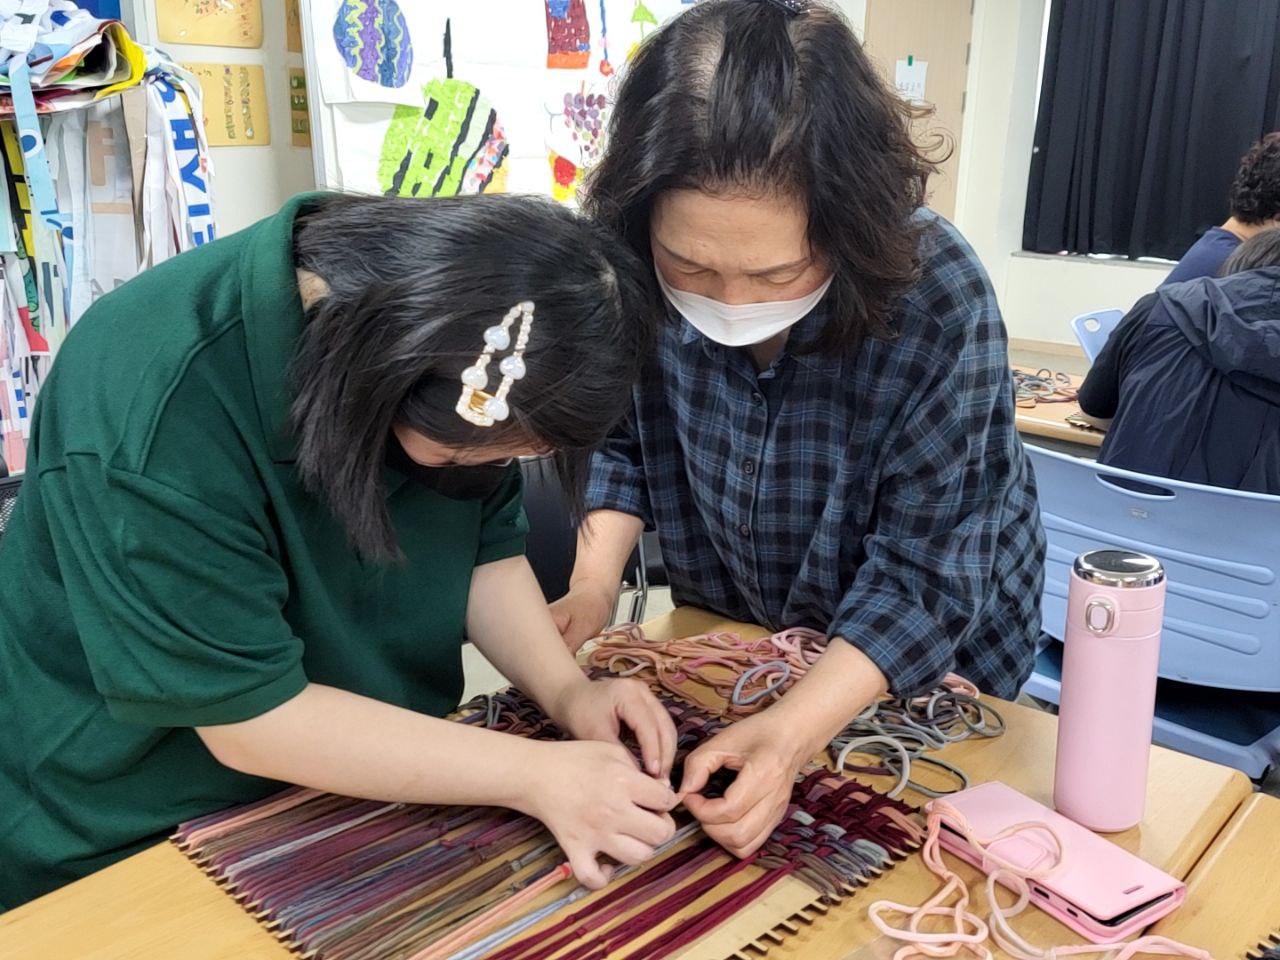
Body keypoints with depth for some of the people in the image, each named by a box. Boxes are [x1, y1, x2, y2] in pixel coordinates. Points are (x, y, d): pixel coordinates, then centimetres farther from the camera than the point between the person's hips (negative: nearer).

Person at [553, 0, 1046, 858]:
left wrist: (794, 731, -41)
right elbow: (621, 443, -7)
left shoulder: (941, 303, -33)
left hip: (925, 663, -2)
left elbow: (923, 574, -29)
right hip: (727, 637, 3)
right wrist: (593, 585, -22)